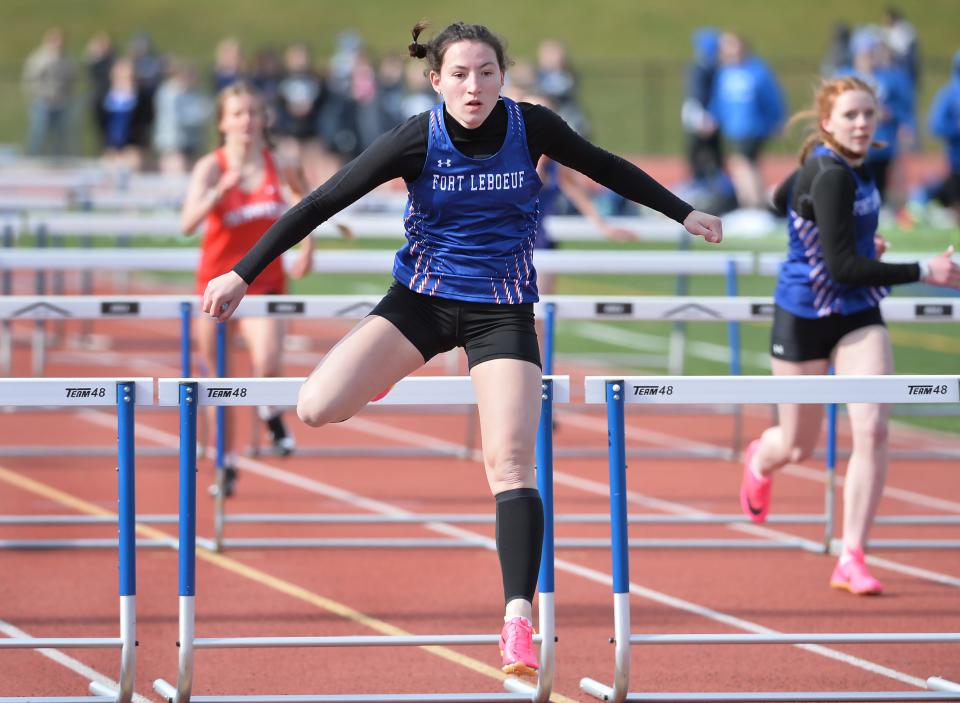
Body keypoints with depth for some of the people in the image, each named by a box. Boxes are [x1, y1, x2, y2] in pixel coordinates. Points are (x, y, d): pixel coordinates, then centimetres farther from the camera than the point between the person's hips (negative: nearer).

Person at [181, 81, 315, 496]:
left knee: (267, 366, -24)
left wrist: (307, 245, 12)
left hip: (265, 282, 0)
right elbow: (187, 224, -26)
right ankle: (226, 462, 27)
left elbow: (307, 196, 20)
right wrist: (220, 190, -39)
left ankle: (271, 415, 11)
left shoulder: (278, 164, -3)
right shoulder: (211, 167, -11)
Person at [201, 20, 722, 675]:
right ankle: (385, 371, 19)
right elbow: (323, 202, -12)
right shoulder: (417, 140, -15)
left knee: (510, 461, -15)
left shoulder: (532, 126, -10)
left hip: (502, 312, 0)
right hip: (421, 299, 0)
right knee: (317, 408, -17)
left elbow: (604, 166, 9)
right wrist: (243, 273, -13)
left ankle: (519, 619, -12)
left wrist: (684, 213, 17)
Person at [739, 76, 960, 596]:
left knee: (872, 430, -13)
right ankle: (760, 460, 51)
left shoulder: (834, 162, 0)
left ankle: (851, 560, -7)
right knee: (799, 447, 12)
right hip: (804, 316, -6)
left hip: (858, 317, 6)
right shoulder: (831, 177, -24)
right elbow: (843, 269, -28)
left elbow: (783, 199, 20)